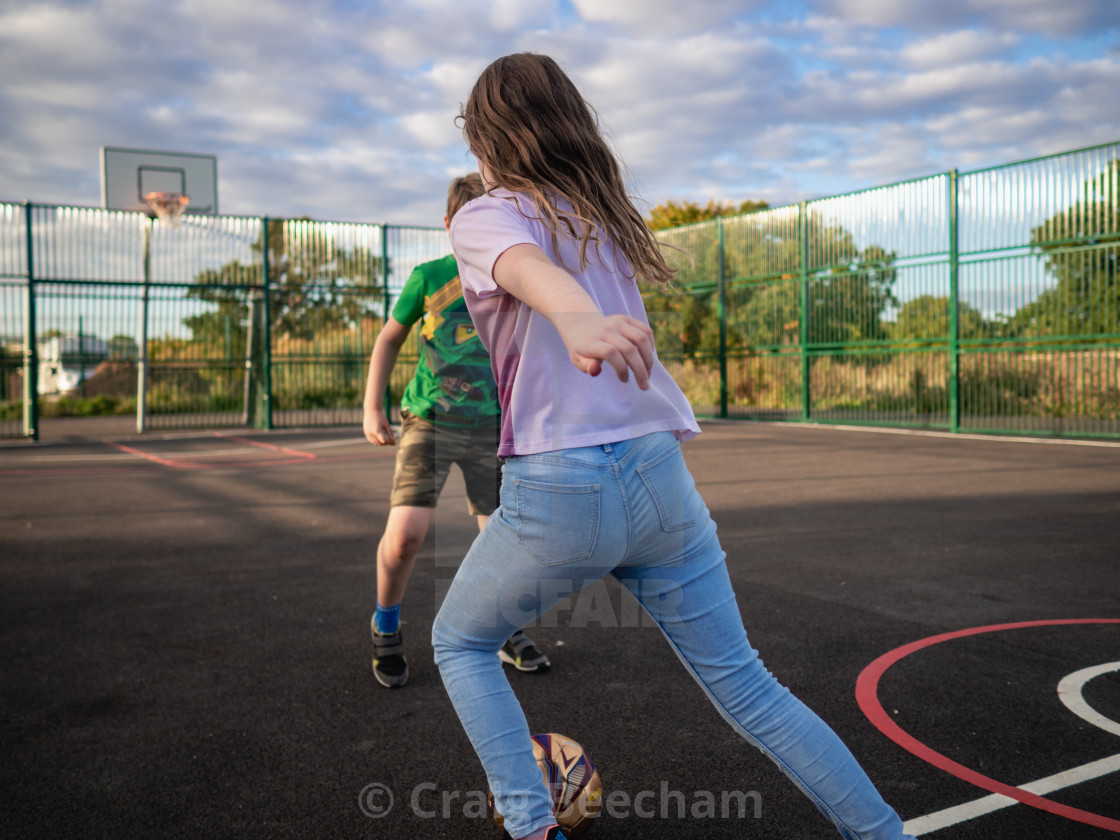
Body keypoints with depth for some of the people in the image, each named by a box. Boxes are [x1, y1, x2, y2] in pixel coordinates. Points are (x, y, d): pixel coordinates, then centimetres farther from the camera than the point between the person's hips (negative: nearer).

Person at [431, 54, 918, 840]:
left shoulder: (488, 215, -1)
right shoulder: (606, 215, 17)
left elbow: (528, 268, -24)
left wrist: (576, 320, -45)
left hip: (559, 488, -5)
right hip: (663, 477, 6)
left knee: (459, 642, 21)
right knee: (743, 682, 15)